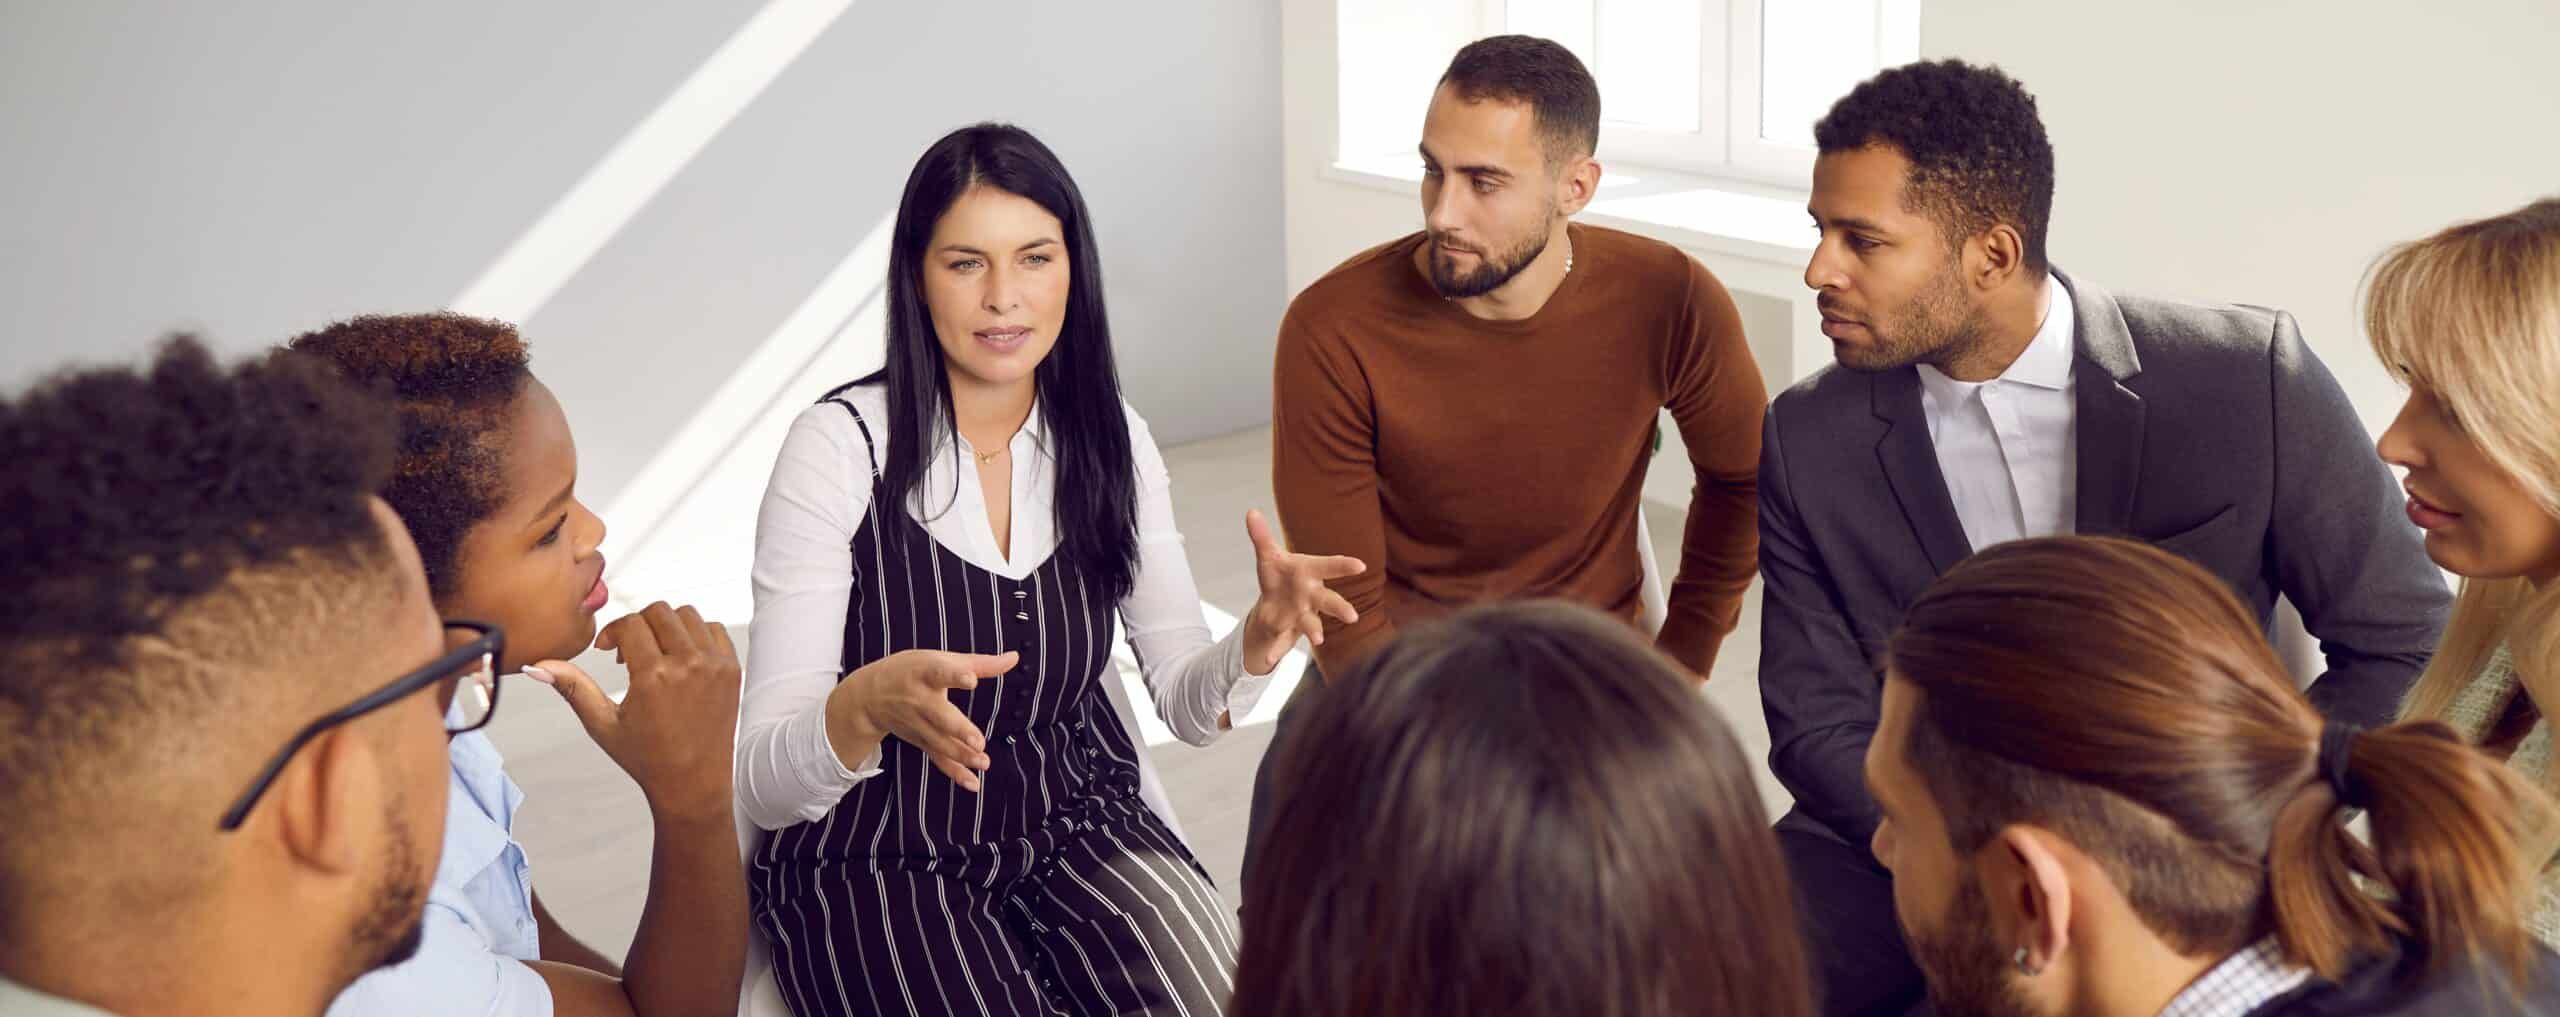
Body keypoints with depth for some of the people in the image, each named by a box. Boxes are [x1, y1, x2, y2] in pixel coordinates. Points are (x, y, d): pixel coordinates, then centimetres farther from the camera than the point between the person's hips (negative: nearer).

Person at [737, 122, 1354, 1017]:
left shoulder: (1107, 438, 0)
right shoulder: (840, 446, -15)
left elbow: (1187, 705, 3)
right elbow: (761, 785, -18)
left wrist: (1259, 639, -20)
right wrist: (869, 705, -40)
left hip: (1074, 824, 4)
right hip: (877, 865, -3)